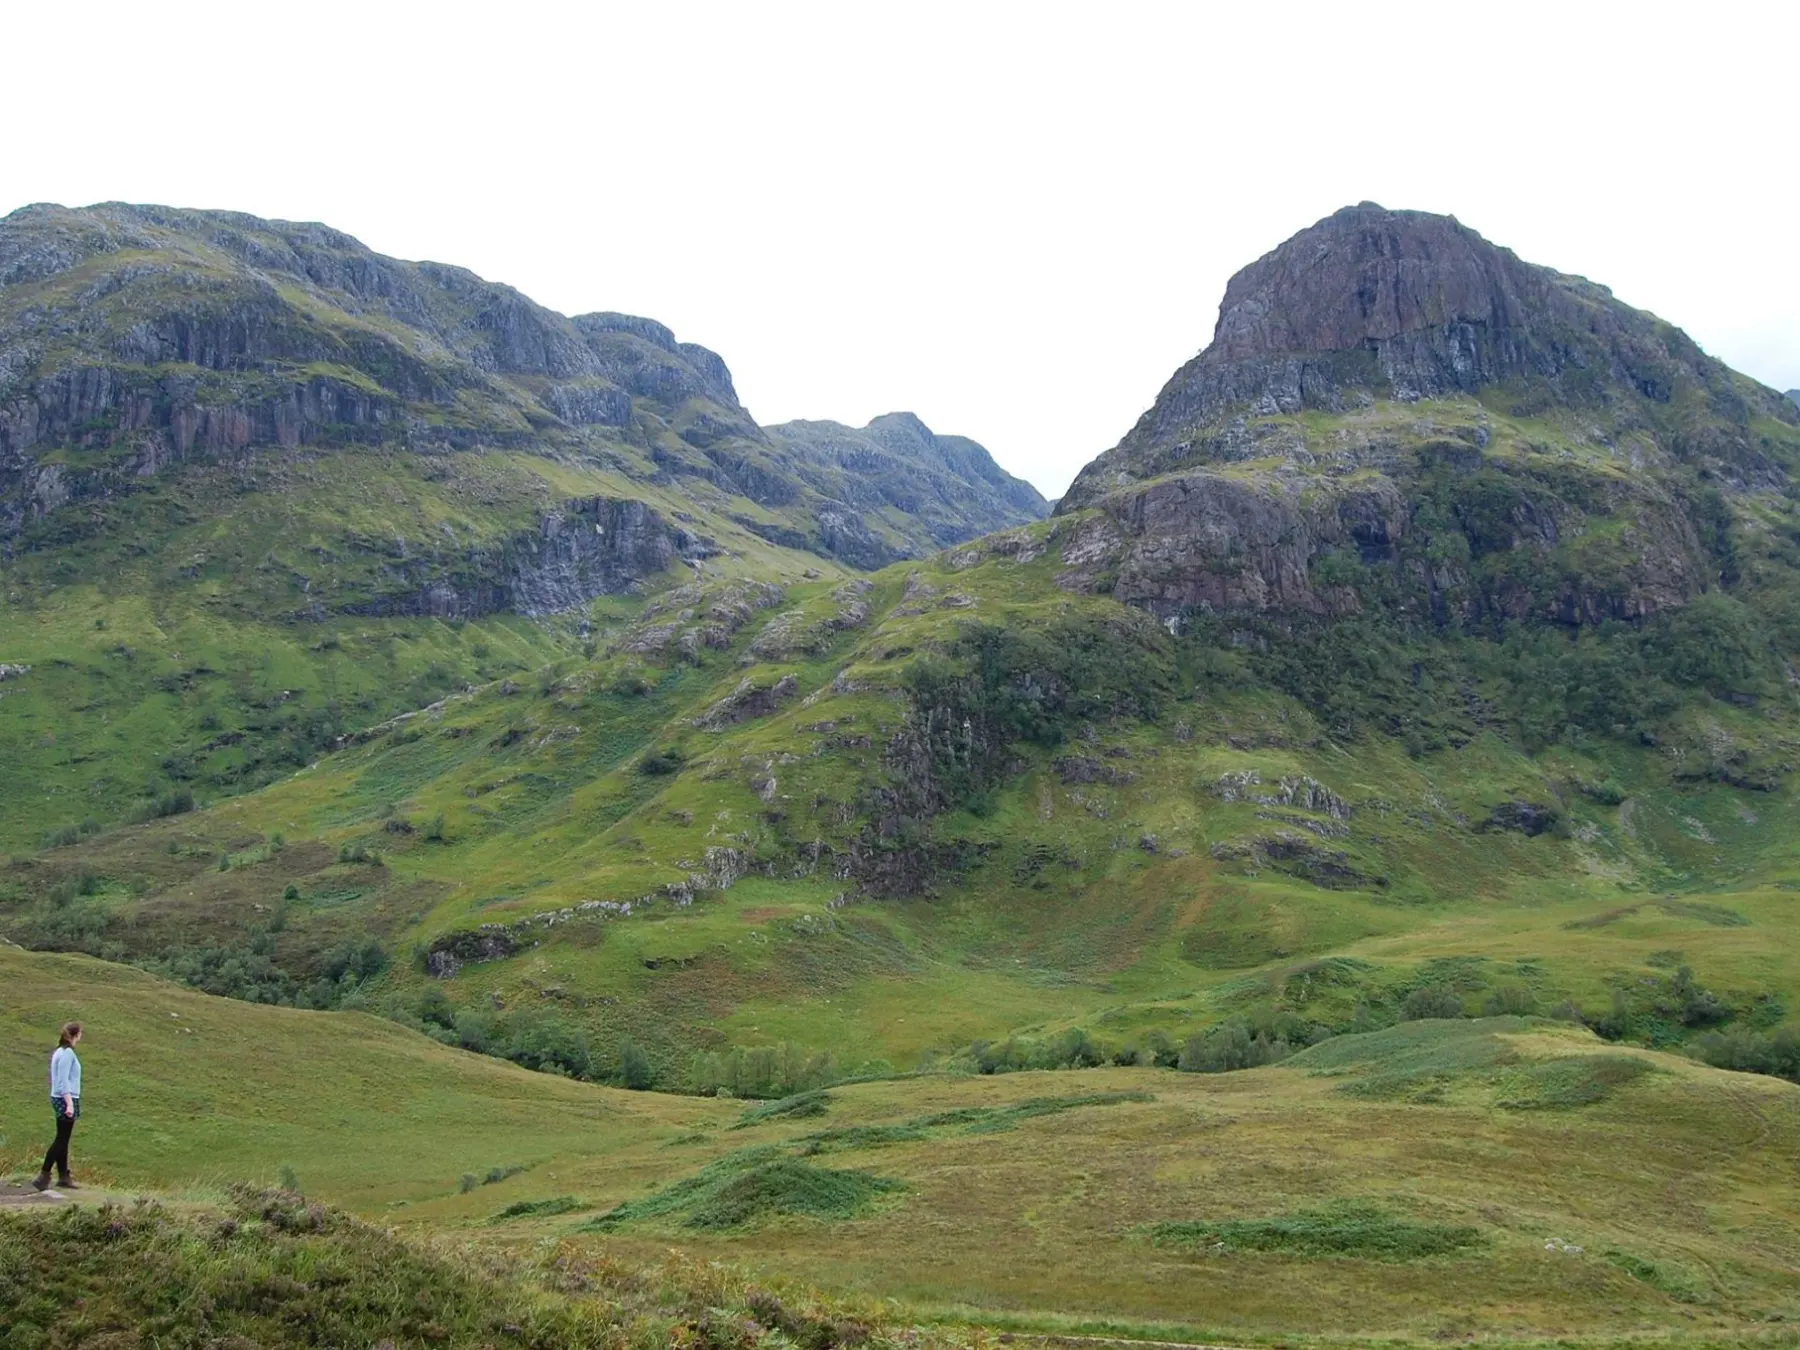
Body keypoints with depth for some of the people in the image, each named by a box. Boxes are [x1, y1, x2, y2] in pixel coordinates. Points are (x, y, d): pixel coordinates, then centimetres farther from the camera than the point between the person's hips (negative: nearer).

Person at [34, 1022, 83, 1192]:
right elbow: (63, 1081, -19)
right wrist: (70, 1103, -21)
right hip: (66, 1100, -9)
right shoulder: (67, 1053, -14)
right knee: (61, 1140, -5)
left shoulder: (60, 1052, 13)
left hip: (60, 1100, 9)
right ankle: (43, 1176, -4)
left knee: (63, 1140, 12)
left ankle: (63, 1177, 16)